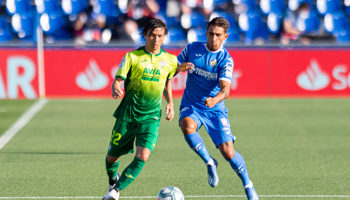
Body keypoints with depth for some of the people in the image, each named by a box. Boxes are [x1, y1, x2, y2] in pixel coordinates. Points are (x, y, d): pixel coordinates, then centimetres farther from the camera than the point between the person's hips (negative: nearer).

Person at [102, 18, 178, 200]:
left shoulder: (170, 60, 5)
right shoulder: (132, 56, -4)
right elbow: (117, 80, -8)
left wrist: (170, 103, 14)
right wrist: (115, 90, -31)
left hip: (151, 116, 1)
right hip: (127, 114, -1)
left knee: (143, 156, -21)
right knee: (112, 156, 9)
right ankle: (112, 181, 42)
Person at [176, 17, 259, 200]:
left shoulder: (225, 59, -10)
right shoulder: (192, 48, -1)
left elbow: (225, 88, -22)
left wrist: (215, 99, -45)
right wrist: (180, 68, -17)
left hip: (215, 109, -1)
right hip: (191, 106, 1)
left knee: (228, 152, -11)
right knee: (188, 126, -35)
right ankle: (209, 163, -12)